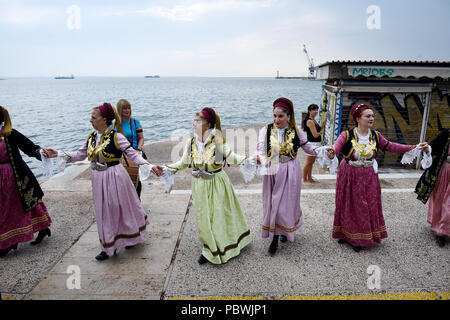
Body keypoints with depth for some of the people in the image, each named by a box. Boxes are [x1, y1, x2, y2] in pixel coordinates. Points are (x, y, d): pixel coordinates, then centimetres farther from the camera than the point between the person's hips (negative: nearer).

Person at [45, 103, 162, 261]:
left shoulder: (116, 136, -14)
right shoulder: (91, 138, 6)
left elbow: (133, 154, -16)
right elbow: (80, 155, 15)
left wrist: (150, 166, -26)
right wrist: (59, 154, 11)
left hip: (115, 177, -6)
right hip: (98, 178, 6)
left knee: (121, 209, 8)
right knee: (103, 212, 12)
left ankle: (130, 238, 33)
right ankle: (109, 247, 27)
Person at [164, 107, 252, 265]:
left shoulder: (217, 139, -10)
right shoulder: (191, 143, 0)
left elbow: (230, 157, -7)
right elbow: (183, 163, 9)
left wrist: (246, 160, -20)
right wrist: (166, 169, 2)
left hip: (217, 182, -3)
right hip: (200, 185, 3)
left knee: (220, 214, 9)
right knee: (203, 217, 10)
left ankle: (224, 247, 32)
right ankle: (209, 249, 30)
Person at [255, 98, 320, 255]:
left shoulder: (295, 131, 0)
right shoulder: (266, 131, -3)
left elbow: (307, 146, 9)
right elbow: (260, 151, -10)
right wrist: (258, 158, -32)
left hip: (290, 172, 0)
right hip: (272, 171, 0)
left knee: (287, 203, 4)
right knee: (272, 203, 7)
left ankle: (285, 231, 27)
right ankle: (274, 238, 22)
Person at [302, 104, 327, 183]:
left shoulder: (313, 120, 13)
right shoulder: (310, 121, -17)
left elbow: (319, 130, 16)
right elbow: (315, 135, -21)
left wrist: (323, 124, 4)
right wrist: (321, 132, -2)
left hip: (317, 144, 10)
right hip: (312, 144, -10)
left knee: (311, 162, 16)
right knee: (308, 163, -1)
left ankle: (309, 178, 25)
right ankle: (304, 179, 8)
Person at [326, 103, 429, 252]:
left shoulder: (375, 135, 1)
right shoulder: (347, 134, -14)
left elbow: (390, 146, 8)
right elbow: (336, 146, -29)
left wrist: (415, 148, 4)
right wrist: (332, 151, -54)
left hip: (368, 177, 4)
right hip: (349, 176, -4)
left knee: (367, 205, 9)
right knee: (349, 205, 7)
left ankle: (358, 239, 24)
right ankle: (346, 234, 24)